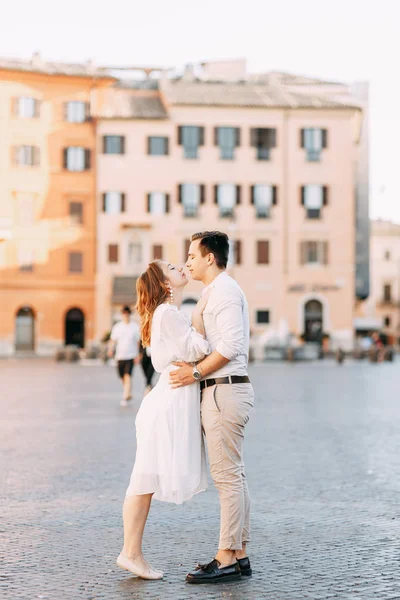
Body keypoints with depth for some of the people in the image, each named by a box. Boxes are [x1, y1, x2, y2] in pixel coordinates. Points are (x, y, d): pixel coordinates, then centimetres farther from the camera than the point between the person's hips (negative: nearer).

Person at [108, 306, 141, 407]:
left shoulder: (135, 327, 2)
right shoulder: (117, 327, 7)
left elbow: (138, 342, 5)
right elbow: (113, 340, 6)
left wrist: (138, 355, -1)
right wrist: (110, 350, -12)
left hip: (131, 356, -3)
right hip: (120, 356, 3)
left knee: (128, 376, -16)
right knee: (122, 377, 11)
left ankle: (125, 398, -17)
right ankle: (129, 394, 34)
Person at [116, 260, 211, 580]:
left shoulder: (171, 313, 20)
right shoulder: (168, 313, -11)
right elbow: (196, 351, -14)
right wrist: (199, 314, -9)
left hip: (176, 403, 10)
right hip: (169, 403, -10)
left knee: (148, 481, 8)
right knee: (147, 479, -6)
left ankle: (132, 553, 10)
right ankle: (131, 553, -2)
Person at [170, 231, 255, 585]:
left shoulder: (224, 291, -12)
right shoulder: (220, 291, 21)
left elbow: (230, 346, -22)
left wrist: (196, 372, -16)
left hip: (224, 391, -11)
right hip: (227, 390, 11)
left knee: (227, 476, -8)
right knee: (234, 476, 11)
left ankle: (226, 560, -6)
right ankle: (239, 555, 16)